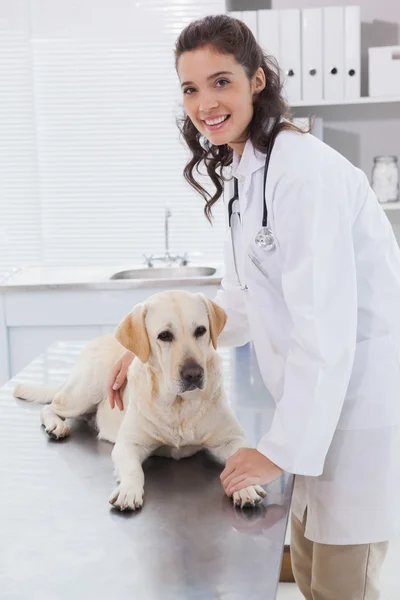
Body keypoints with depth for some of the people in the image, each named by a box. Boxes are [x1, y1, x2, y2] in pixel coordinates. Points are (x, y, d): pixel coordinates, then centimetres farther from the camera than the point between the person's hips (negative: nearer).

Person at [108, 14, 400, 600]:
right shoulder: (246, 173, 9)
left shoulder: (303, 171, -22)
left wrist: (280, 449, -19)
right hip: (323, 400, 9)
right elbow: (242, 303, 17)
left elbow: (326, 328, -25)